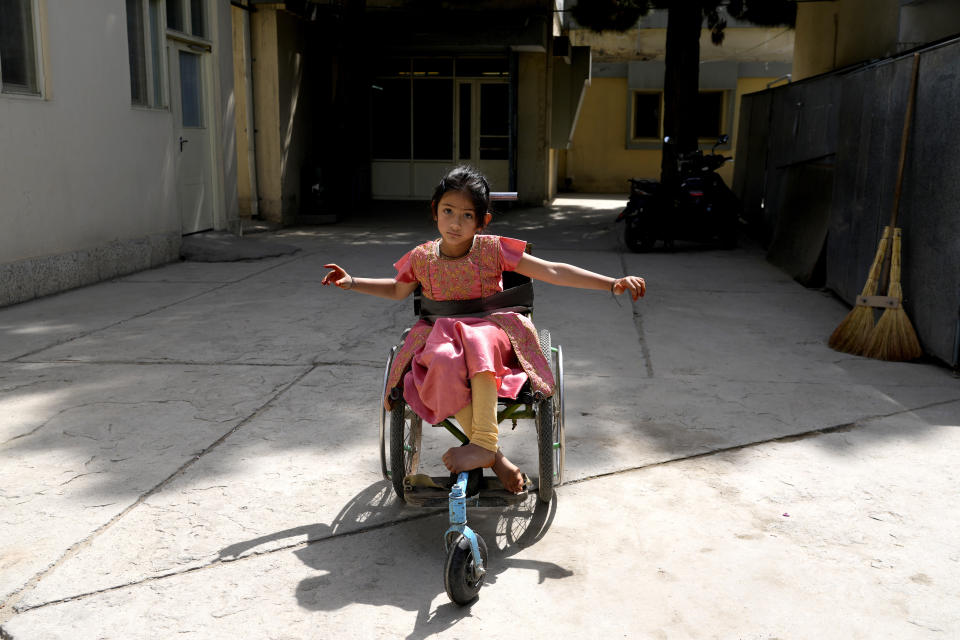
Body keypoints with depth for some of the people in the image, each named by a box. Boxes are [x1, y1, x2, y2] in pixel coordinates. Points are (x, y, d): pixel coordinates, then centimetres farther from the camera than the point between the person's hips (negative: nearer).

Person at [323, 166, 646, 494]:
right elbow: (397, 290, 26)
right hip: (441, 339, 2)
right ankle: (495, 456, -30)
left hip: (489, 329, -2)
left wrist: (613, 283, -13)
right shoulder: (422, 258, 4)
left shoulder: (492, 250, -4)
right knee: (445, 363, -35)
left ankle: (483, 442, -43)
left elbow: (553, 272, -6)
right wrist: (351, 282, 16)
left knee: (479, 342, -39)